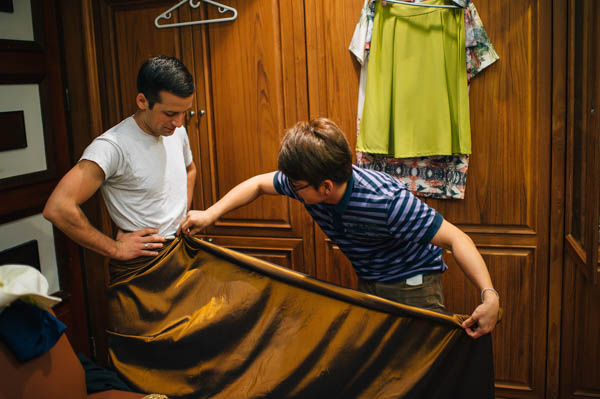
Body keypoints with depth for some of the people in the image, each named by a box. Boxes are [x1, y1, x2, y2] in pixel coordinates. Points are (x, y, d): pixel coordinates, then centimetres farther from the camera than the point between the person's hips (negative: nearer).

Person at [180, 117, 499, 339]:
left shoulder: (385, 201, -36)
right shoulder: (306, 182, -17)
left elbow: (456, 239, -34)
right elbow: (259, 184, 3)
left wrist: (490, 296, -45)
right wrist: (211, 215, -1)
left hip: (412, 286, -6)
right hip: (368, 284, 6)